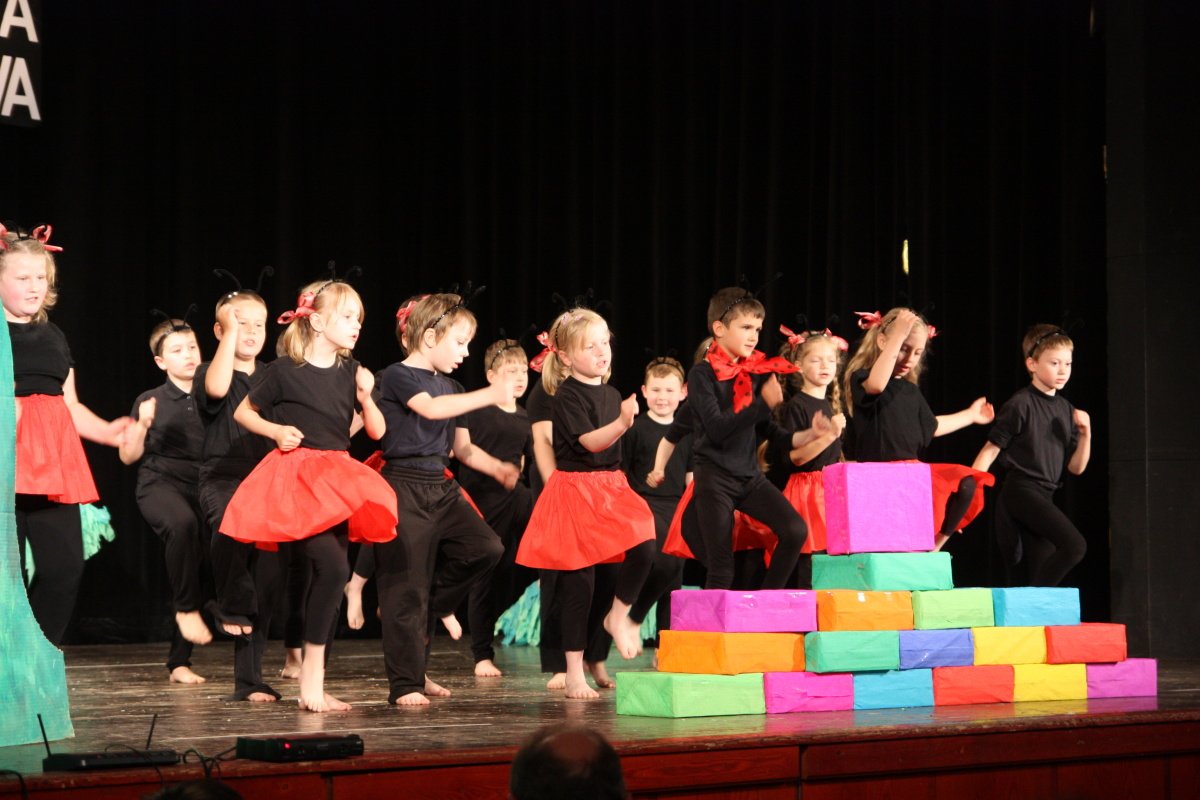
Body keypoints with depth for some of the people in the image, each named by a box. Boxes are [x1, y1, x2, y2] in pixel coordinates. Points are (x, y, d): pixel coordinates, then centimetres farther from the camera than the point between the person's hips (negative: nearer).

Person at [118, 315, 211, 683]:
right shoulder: (150, 401, 4)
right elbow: (129, 456, 2)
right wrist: (141, 425, -15)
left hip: (202, 488, 4)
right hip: (160, 483, -4)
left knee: (205, 565, -2)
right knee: (182, 523, -38)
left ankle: (179, 662, 10)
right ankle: (186, 608, -22)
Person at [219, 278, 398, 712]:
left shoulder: (351, 372, 8)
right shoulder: (285, 370, -6)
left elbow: (376, 432, 10)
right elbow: (242, 412, 6)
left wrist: (366, 396, -6)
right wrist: (276, 431, -9)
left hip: (337, 481, 6)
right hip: (295, 479, -6)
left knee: (332, 575, 5)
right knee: (332, 567, -21)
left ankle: (314, 684, 12)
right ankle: (311, 673, -12)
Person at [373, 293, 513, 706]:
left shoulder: (451, 388, 17)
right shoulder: (398, 377, -7)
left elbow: (463, 447, 21)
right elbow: (431, 408, -26)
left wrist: (496, 467, 4)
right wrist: (490, 395, -31)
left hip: (442, 487, 7)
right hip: (404, 486, -7)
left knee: (486, 547, -14)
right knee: (406, 587, -6)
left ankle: (436, 603, 12)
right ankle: (406, 684, -1)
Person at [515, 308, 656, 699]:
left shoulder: (612, 395, 13)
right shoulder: (568, 395, -10)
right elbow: (590, 441, -23)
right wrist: (622, 423, -36)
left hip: (610, 486, 6)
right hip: (575, 488, -6)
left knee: (644, 546, -18)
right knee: (578, 581, -3)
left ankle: (619, 615, 7)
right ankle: (574, 674, 5)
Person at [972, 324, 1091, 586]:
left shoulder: (1067, 410, 13)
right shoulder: (1021, 404, -7)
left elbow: (1076, 467, 14)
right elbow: (990, 450, -7)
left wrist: (1085, 433, -2)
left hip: (1045, 496, 7)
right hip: (1021, 491, -7)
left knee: (1043, 570, 3)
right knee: (1075, 545, -20)